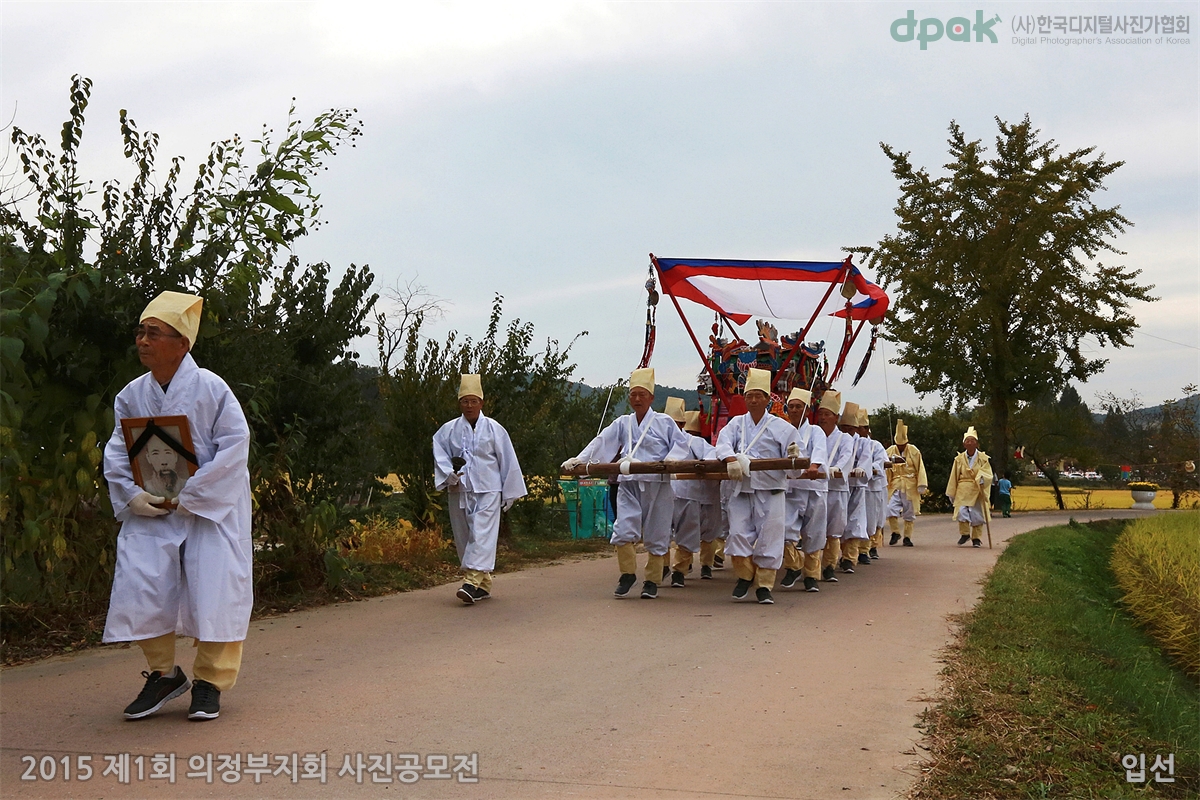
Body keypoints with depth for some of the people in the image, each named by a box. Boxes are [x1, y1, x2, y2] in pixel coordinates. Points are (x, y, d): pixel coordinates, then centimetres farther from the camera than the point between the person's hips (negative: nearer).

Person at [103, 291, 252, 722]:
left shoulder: (211, 389, -12)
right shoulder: (132, 394, 3)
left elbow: (233, 448, -15)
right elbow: (117, 452, 6)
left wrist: (188, 496, -18)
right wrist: (131, 495, -12)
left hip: (211, 506, -4)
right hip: (151, 510, 4)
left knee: (213, 591, -5)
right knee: (138, 586, -6)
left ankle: (210, 682, 12)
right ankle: (164, 672, 14)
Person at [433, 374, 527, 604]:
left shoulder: (494, 429, 1)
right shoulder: (448, 430, 6)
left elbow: (507, 461, 5)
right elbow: (440, 455, 4)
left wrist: (510, 493, 6)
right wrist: (449, 474, -15)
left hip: (487, 491, -3)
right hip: (459, 491, 3)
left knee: (482, 535, -15)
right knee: (464, 537, 5)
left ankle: (472, 581, -24)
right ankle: (484, 585, 16)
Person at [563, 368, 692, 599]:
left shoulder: (664, 422, 5)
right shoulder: (622, 424, 13)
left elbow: (682, 446, 3)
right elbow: (601, 442, 5)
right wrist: (579, 459, -6)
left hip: (657, 485, -2)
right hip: (629, 483, 2)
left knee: (656, 534, 3)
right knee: (623, 531, -10)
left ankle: (652, 581, 16)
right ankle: (627, 574, 11)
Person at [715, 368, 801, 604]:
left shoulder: (781, 427, 3)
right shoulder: (736, 423, 10)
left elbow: (789, 461, 1)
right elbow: (723, 443, -8)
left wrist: (793, 457, -24)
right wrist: (731, 459, -28)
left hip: (770, 490, -2)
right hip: (741, 489, 2)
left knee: (768, 537, -2)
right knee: (739, 533, -3)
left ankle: (764, 586, 9)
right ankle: (744, 576, 20)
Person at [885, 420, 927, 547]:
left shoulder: (914, 451, -2)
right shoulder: (890, 451, 2)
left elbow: (920, 468, -2)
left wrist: (922, 485, -7)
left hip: (910, 487, -1)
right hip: (895, 486, 1)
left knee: (909, 512, 5)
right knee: (891, 509, -11)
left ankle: (907, 537, 15)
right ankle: (895, 533, 8)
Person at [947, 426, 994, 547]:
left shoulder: (983, 458, 1)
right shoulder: (959, 459, 4)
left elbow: (988, 474, -3)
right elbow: (954, 477, 9)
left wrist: (982, 478, -26)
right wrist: (951, 493, 11)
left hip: (977, 490, 0)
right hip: (963, 490, 1)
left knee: (977, 514, 1)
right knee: (962, 512, -12)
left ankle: (976, 538, 16)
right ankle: (964, 534, 10)